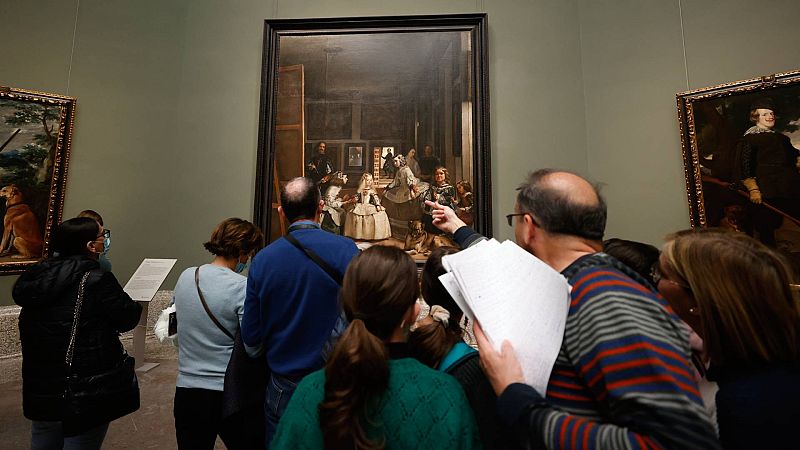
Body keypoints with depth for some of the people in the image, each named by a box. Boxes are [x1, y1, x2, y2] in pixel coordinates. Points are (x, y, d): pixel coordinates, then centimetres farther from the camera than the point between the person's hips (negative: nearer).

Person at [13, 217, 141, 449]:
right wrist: (133, 306, 9)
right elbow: (127, 319, -13)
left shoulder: (38, 275, -1)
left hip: (40, 381, 7)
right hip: (87, 385, -7)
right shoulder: (98, 280, -21)